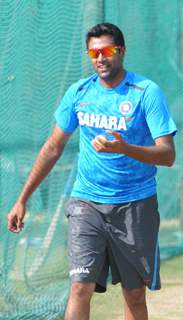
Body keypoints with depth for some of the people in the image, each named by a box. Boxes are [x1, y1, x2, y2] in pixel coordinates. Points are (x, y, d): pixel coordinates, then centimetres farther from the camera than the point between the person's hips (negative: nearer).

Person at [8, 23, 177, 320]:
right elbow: (53, 148, 12)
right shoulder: (79, 92, 3)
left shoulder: (147, 92, -8)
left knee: (135, 295, 6)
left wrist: (124, 148, -32)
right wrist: (22, 199, 10)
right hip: (86, 203, 2)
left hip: (135, 204, -1)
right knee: (81, 287, -12)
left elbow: (168, 155, -14)